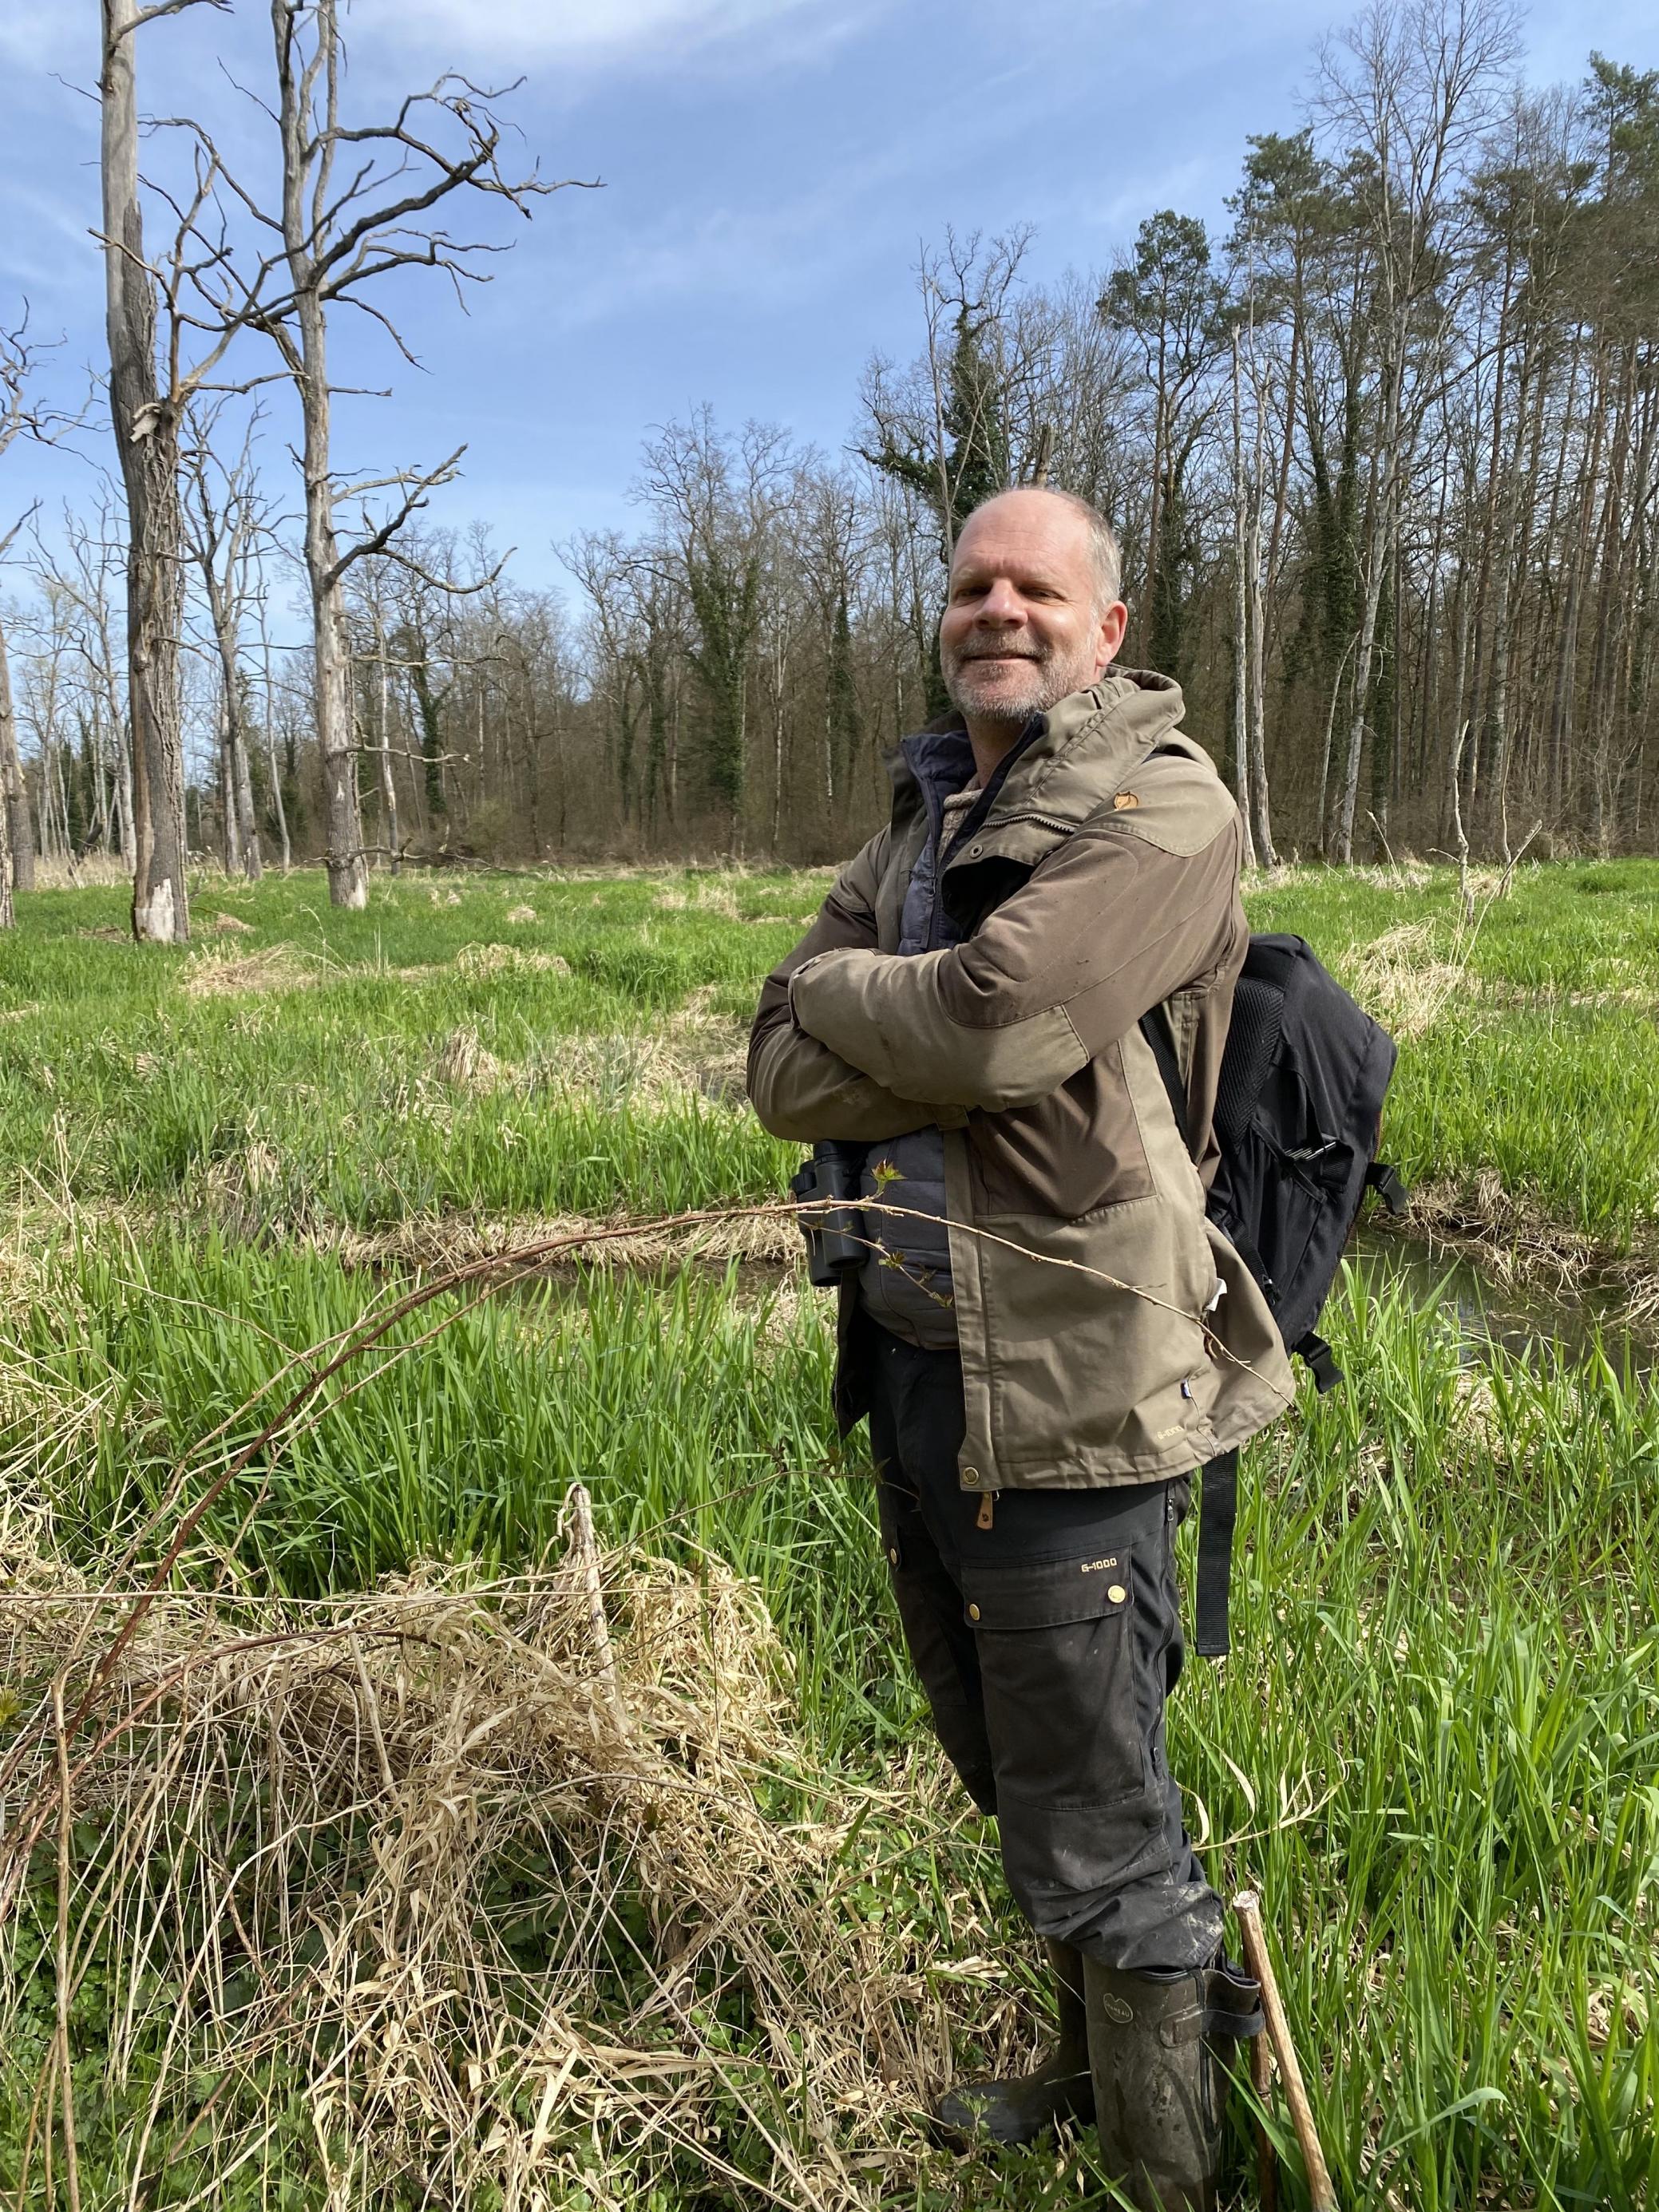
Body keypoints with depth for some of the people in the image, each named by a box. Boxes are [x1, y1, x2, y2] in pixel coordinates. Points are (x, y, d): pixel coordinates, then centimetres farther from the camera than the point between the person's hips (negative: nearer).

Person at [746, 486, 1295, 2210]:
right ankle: (1090, 2070, 46)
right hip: (912, 1362, 8)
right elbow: (788, 1081, 2)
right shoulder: (916, 827, 13)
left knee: (1094, 1833, 6)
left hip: (1062, 1387, -7)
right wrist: (940, 1034, -15)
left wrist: (834, 986, -7)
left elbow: (993, 1022, -26)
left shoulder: (1162, 809, -10)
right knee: (1012, 1786, 23)